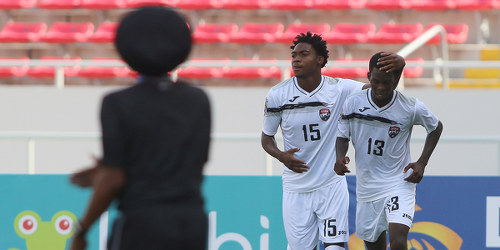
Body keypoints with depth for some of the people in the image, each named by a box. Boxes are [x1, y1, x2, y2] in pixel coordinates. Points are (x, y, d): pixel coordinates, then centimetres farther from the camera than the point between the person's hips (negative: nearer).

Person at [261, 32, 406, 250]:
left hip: (331, 185, -1)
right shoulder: (277, 95, -6)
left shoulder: (338, 89, -9)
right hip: (296, 189, 1)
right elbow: (267, 137, 5)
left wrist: (399, 64, -34)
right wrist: (281, 156, -17)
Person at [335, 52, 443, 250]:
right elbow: (343, 136, 6)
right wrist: (340, 158, -15)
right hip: (366, 186, 3)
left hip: (399, 183, -3)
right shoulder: (353, 103, -8)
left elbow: (436, 128, 7)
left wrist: (422, 163, -2)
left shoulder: (412, 108, -12)